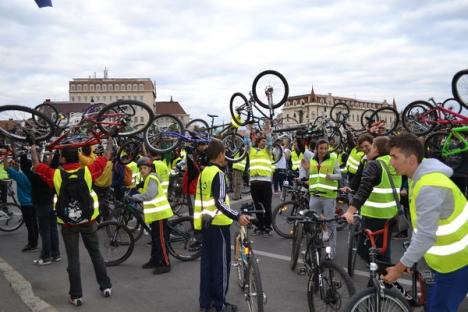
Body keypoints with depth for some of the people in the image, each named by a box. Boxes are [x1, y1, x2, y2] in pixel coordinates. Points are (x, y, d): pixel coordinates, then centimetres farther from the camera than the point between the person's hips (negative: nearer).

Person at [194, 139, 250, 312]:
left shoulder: (203, 173, 10)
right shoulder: (218, 174, -16)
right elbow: (219, 202, -27)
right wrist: (237, 217, -35)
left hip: (205, 223, 8)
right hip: (218, 224, -8)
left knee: (207, 263, 13)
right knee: (221, 264, 2)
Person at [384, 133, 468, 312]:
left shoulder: (429, 187, -30)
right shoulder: (420, 178, 2)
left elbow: (426, 236, -31)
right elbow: (420, 226, 10)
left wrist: (399, 268, -23)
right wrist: (409, 259, 13)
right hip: (447, 257, 9)